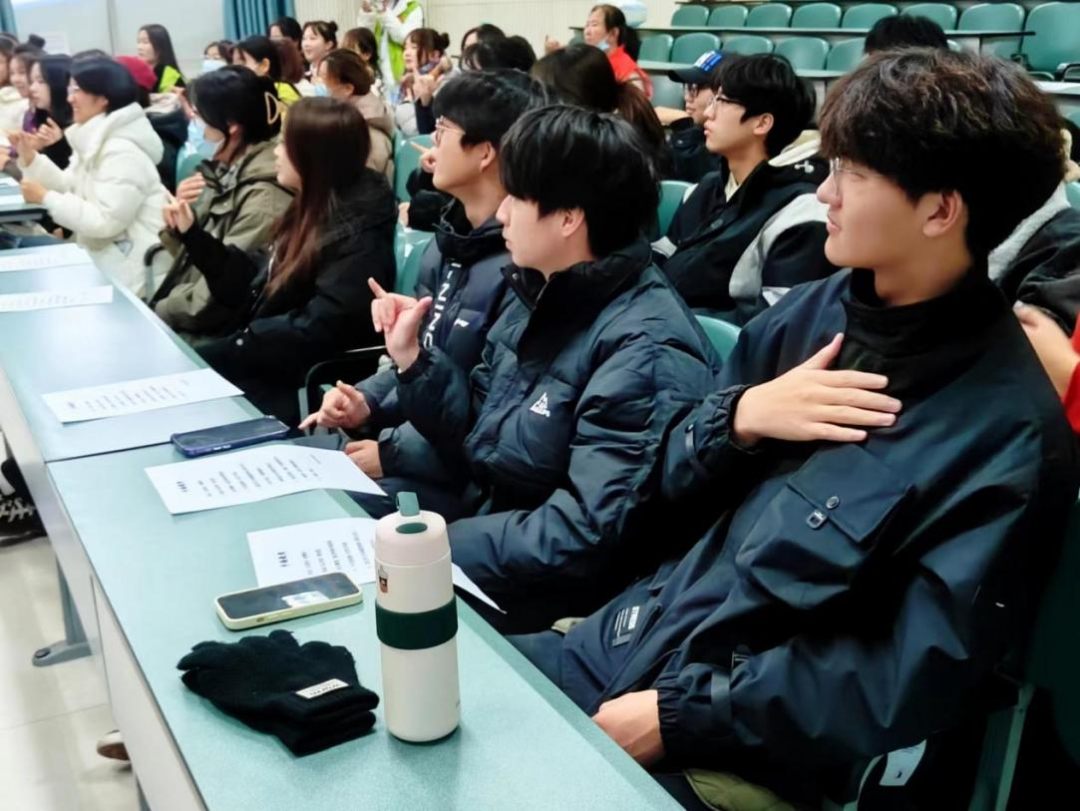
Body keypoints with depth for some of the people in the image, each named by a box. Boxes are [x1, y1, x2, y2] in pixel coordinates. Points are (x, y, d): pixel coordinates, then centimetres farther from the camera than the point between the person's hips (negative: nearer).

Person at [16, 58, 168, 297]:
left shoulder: (123, 151, -21)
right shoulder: (93, 139, 10)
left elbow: (105, 221, -25)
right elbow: (70, 188, 11)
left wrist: (46, 198, -19)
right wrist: (31, 157, 1)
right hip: (103, 258, 9)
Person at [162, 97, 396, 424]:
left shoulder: (357, 238, -18)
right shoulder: (311, 212, 10)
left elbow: (314, 333, -24)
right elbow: (258, 287, 14)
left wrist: (222, 349, -19)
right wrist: (192, 234, 16)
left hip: (297, 389, -9)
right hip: (264, 367, 9)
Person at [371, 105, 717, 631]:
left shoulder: (644, 350, -22)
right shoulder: (540, 299, 5)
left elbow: (589, 537, -26)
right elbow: (479, 448, 10)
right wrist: (411, 357, 0)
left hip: (545, 602, -7)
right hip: (483, 534, 8)